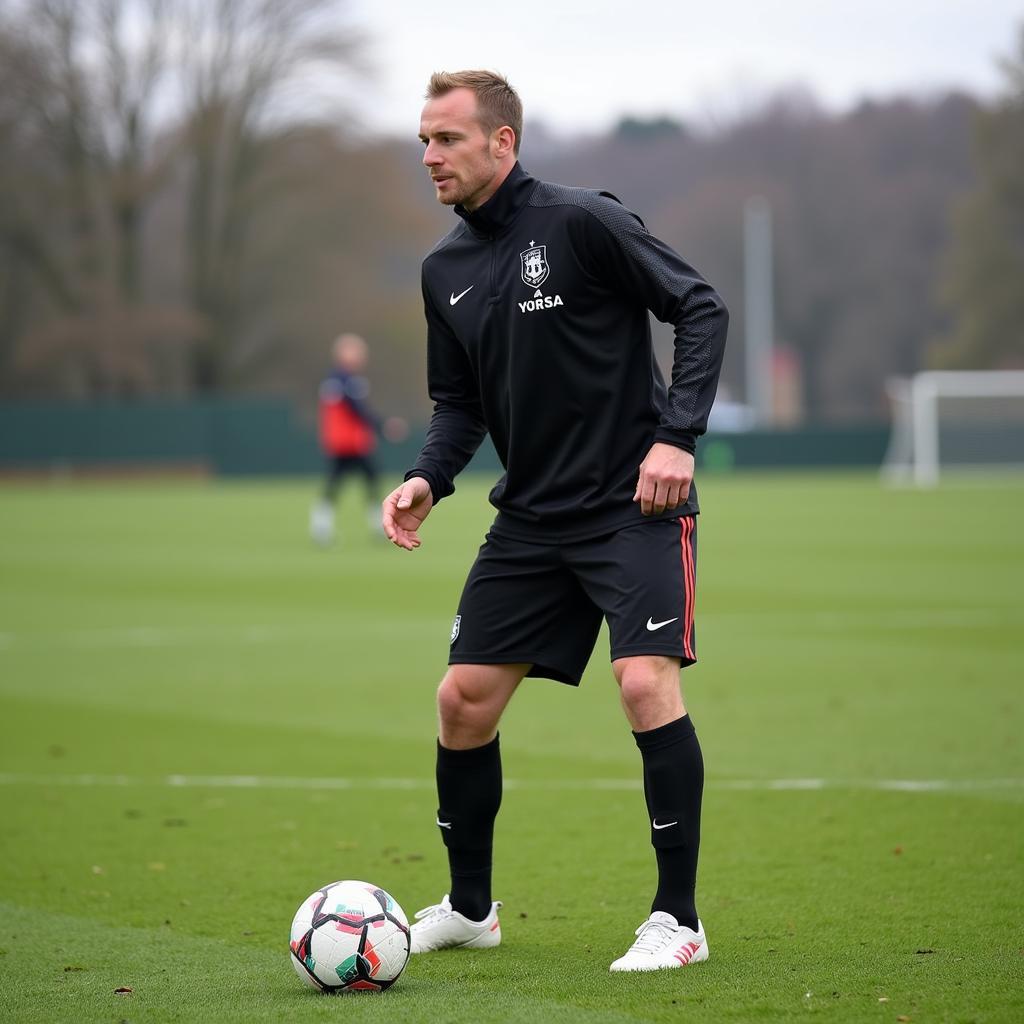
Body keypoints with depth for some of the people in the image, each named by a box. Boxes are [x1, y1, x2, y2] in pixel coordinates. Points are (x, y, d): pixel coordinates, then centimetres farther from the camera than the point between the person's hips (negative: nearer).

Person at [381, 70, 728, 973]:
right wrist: (427, 479, -2)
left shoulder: (582, 222, -12)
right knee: (464, 697, 4)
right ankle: (470, 907, 23)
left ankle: (678, 919, -8)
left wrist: (678, 435, -20)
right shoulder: (446, 270, 8)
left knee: (646, 681, -20)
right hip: (532, 517, 7)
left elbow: (701, 308, -11)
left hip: (636, 503, -7)